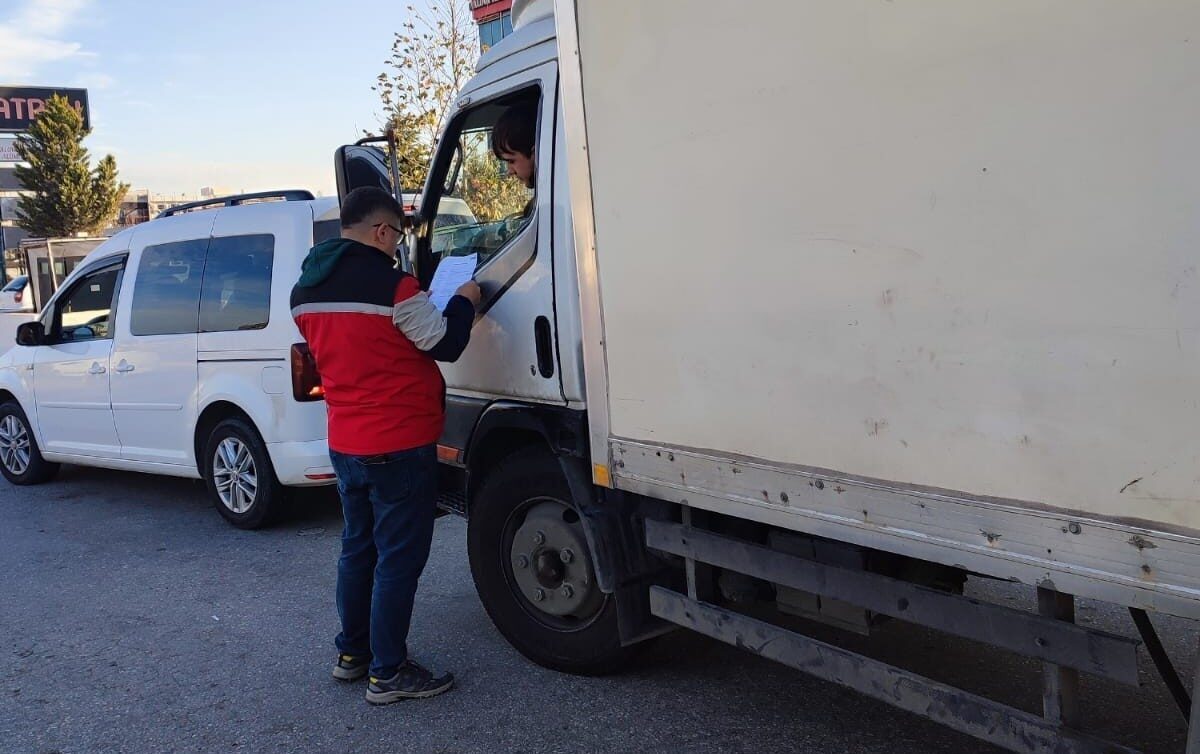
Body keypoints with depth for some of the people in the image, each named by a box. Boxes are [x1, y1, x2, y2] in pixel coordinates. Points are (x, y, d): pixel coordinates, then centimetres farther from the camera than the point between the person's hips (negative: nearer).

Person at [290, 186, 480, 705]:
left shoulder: (305, 290, 6)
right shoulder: (390, 284, -18)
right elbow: (446, 345, -11)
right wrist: (464, 301, 6)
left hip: (344, 443, 8)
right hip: (399, 443, -8)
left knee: (359, 547, 20)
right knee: (399, 558, 2)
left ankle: (351, 652, 31)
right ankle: (388, 673, 9)